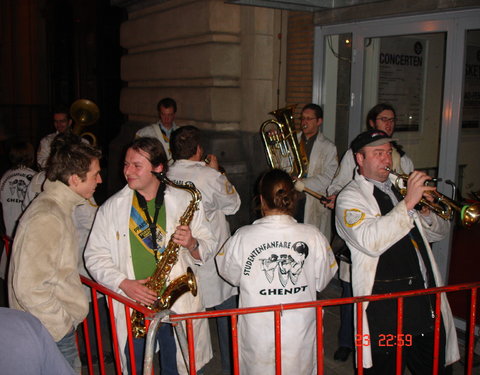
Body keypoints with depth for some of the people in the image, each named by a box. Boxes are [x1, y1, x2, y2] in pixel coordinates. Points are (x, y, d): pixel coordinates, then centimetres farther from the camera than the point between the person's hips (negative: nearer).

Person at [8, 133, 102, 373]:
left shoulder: (57, 207, 8)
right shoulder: (47, 219, -25)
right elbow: (29, 287, -28)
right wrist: (63, 325, -18)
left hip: (57, 327, 9)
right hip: (52, 334, -9)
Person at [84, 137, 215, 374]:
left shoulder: (185, 201, 1)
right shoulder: (111, 208, 2)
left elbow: (208, 247, 5)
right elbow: (95, 256, 2)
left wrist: (192, 244, -18)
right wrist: (124, 283, -12)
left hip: (178, 304, 0)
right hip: (132, 309, 1)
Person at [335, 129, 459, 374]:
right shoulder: (350, 197, -6)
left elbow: (438, 233, 17)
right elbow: (371, 242, -25)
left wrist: (426, 212, -5)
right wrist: (408, 203, -25)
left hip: (428, 301, 7)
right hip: (386, 306, -6)